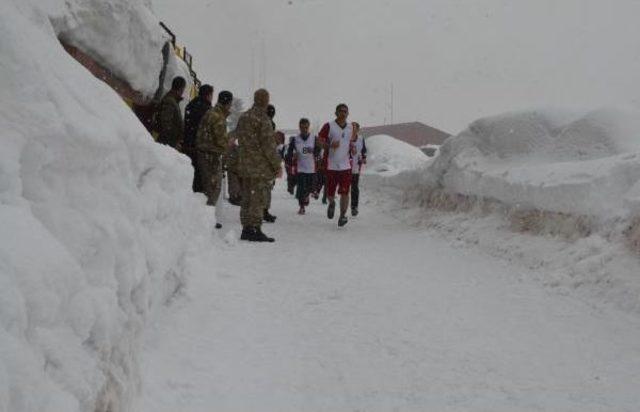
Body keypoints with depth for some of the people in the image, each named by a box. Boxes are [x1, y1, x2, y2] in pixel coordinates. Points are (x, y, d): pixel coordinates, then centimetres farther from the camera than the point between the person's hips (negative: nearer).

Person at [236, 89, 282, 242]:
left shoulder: (243, 117, 11)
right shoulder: (262, 119, -14)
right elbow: (268, 145, -16)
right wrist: (277, 165, -10)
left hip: (245, 166, 8)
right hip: (261, 167, -8)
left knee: (247, 198, 12)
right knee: (258, 199, -4)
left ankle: (246, 229, 17)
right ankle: (256, 230, -4)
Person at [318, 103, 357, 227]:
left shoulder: (351, 127, 9)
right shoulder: (329, 126, -4)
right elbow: (319, 141, -4)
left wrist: (352, 147, 4)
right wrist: (330, 145, -21)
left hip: (346, 165, 2)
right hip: (331, 165, -2)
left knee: (345, 192, -8)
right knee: (330, 193, 6)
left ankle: (342, 216, 2)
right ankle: (331, 204, 40)